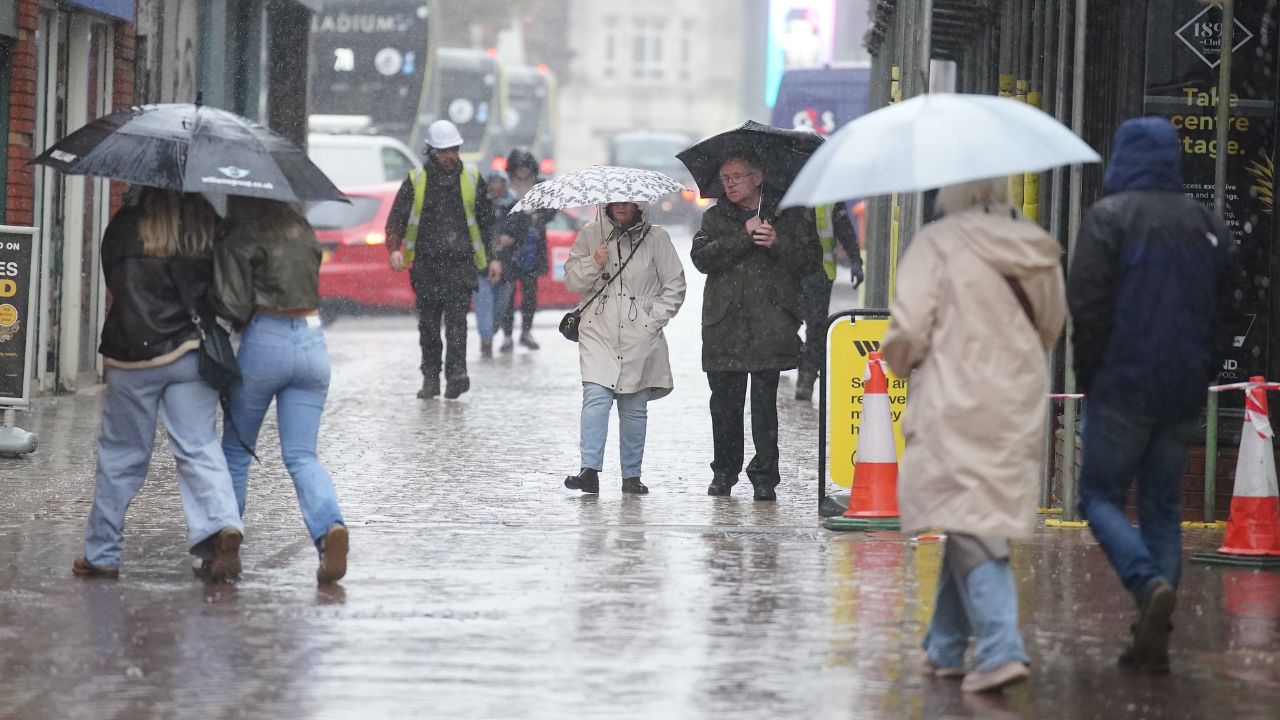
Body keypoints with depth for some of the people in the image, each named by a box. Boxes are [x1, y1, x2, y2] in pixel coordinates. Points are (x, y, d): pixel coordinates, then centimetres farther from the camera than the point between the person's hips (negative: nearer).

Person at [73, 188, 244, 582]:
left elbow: (111, 278, 7)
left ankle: (101, 554, 17)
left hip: (133, 357, -1)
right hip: (192, 353, 1)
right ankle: (222, 524, -21)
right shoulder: (209, 228, -2)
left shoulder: (126, 228, -6)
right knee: (199, 449, 3)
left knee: (121, 456, 10)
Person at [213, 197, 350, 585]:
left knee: (236, 447, 15)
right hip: (313, 343, 4)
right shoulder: (301, 229, 11)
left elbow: (234, 305, -14)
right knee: (302, 454, 2)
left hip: (264, 341, -4)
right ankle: (330, 526, -24)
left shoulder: (239, 236, -7)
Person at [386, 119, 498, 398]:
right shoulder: (415, 181, 4)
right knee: (428, 324, 4)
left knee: (456, 319, -15)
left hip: (460, 263, -1)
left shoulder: (472, 180, 7)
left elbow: (487, 221, 15)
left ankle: (456, 373, -23)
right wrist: (395, 249, -10)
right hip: (425, 264, 1)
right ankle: (430, 378, 12)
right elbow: (396, 218, 6)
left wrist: (494, 258, 10)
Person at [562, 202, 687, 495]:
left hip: (640, 337, 0)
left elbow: (674, 287, 9)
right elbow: (572, 282, 9)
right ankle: (589, 471, -22)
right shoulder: (590, 234, 9)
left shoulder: (656, 238, 6)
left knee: (634, 408, 4)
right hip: (599, 333, 0)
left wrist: (655, 320, -3)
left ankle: (632, 475, 13)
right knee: (596, 397, -16)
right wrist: (593, 263, -9)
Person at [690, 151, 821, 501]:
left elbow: (812, 260, 4)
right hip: (724, 327, 2)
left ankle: (765, 476, -3)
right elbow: (702, 258, -3)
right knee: (725, 401, 4)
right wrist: (744, 236, -12)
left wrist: (778, 243, -12)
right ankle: (724, 471, 18)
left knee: (765, 401, -7)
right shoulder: (715, 218, 13)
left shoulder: (789, 216, 9)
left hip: (770, 325, -2)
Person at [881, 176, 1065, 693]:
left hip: (957, 404, -6)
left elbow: (908, 327, -13)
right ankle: (946, 647, 26)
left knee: (971, 526, -8)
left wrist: (900, 358, 9)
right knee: (973, 520, 17)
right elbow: (1052, 326, 17)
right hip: (1021, 404, 6)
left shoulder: (937, 243, -11)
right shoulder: (1038, 251, 7)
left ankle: (1002, 650, -22)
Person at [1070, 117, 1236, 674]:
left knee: (1100, 495, 4)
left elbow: (1087, 305, -11)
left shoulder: (1109, 217, -6)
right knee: (1163, 507, 9)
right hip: (1184, 397, 5)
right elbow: (1225, 312, 14)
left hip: (1122, 388, -5)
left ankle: (1150, 584, -22)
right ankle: (1153, 638, 2)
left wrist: (1089, 376, -1)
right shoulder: (1208, 226, 11)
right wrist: (1201, 373, 17)